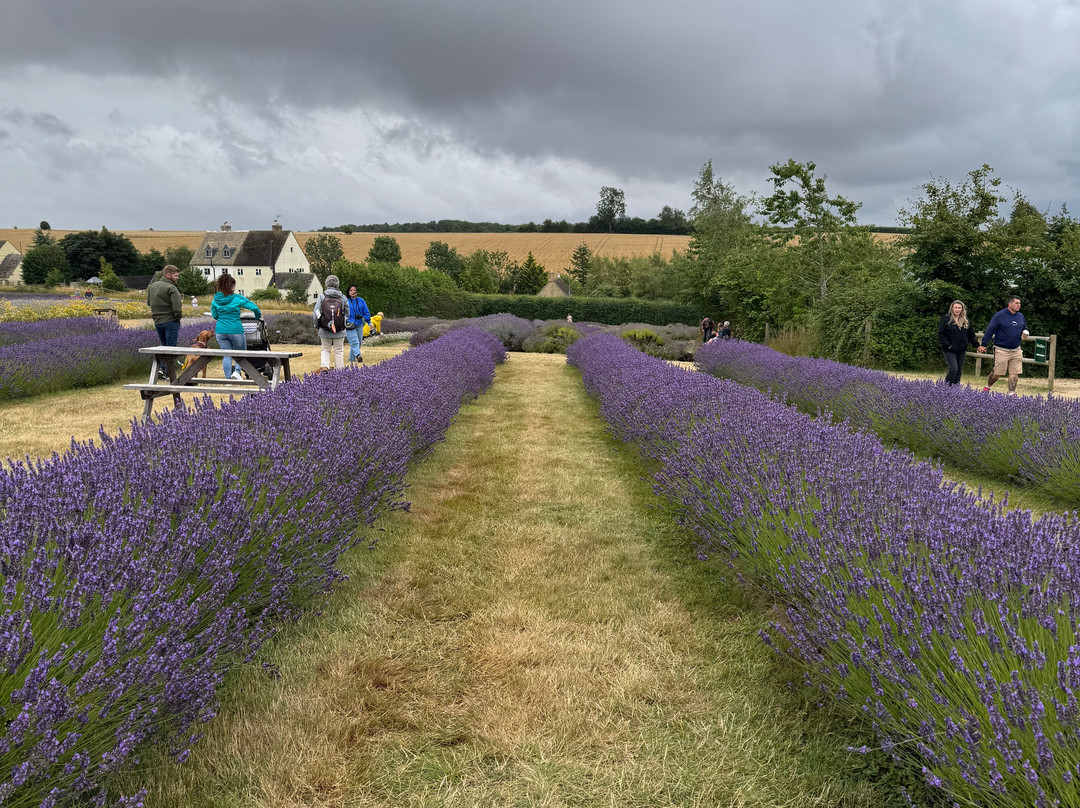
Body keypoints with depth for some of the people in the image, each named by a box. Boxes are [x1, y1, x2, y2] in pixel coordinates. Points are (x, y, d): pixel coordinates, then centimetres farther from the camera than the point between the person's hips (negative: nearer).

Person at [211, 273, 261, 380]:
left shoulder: (215, 300, 4)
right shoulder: (237, 298, -7)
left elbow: (214, 316, 13)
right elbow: (254, 307, -4)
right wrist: (258, 316, 15)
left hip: (220, 331, 4)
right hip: (235, 330, -3)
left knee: (226, 355, 10)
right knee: (241, 351, 15)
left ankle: (228, 378, 8)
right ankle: (236, 371, -6)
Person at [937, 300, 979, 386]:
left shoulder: (965, 321, 12)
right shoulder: (946, 320, -5)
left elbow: (971, 334, 19)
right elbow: (940, 334, -7)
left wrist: (976, 343, 3)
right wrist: (946, 345, -17)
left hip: (961, 350, 6)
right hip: (950, 350, -6)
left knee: (959, 370, 8)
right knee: (953, 368, -17)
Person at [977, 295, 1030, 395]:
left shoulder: (1021, 316, 11)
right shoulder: (1000, 315, -7)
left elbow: (1025, 328, 28)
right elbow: (990, 329, -8)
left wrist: (1025, 333, 3)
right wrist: (984, 344, -11)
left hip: (1016, 351, 5)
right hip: (1001, 350, -5)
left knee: (1015, 374, 1)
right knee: (997, 373, -1)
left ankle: (1012, 393, 8)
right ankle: (988, 387, 24)